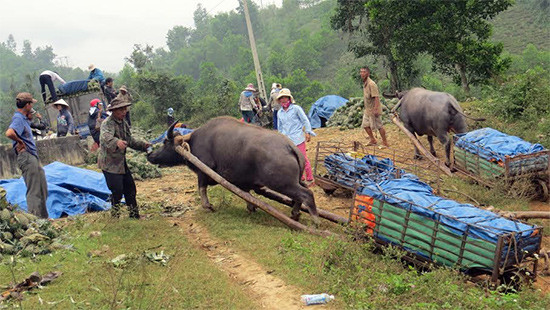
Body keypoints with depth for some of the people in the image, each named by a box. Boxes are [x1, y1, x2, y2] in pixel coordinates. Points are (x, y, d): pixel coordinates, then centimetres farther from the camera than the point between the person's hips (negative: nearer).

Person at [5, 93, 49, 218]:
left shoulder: (22, 118, 16)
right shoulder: (18, 118, -14)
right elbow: (9, 133, -33)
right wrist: (20, 141, -17)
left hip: (32, 157, 10)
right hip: (26, 157, -10)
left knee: (42, 188, 16)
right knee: (34, 190, -7)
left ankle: (43, 218, 24)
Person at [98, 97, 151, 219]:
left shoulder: (124, 123, 9)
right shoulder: (108, 123, -19)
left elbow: (130, 141, 17)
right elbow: (106, 136, -41)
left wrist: (143, 145, 1)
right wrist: (116, 142, -61)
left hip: (121, 162, 9)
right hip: (109, 164, -9)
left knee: (130, 187, 13)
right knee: (117, 191, -9)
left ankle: (134, 215, 26)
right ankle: (115, 217, 7)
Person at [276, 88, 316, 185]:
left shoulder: (296, 108, -2)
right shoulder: (280, 113, 12)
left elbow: (305, 120, 0)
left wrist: (308, 132, -5)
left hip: (297, 138, -5)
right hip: (286, 140, 5)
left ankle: (309, 178, 6)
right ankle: (300, 178, 18)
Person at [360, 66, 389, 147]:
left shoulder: (371, 84, -19)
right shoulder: (365, 83, 10)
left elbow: (376, 97, -24)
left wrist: (375, 109, -28)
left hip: (373, 109, -9)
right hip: (367, 110, 9)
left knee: (379, 126, -1)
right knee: (366, 125, 13)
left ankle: (385, 143, 9)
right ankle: (373, 140, 27)